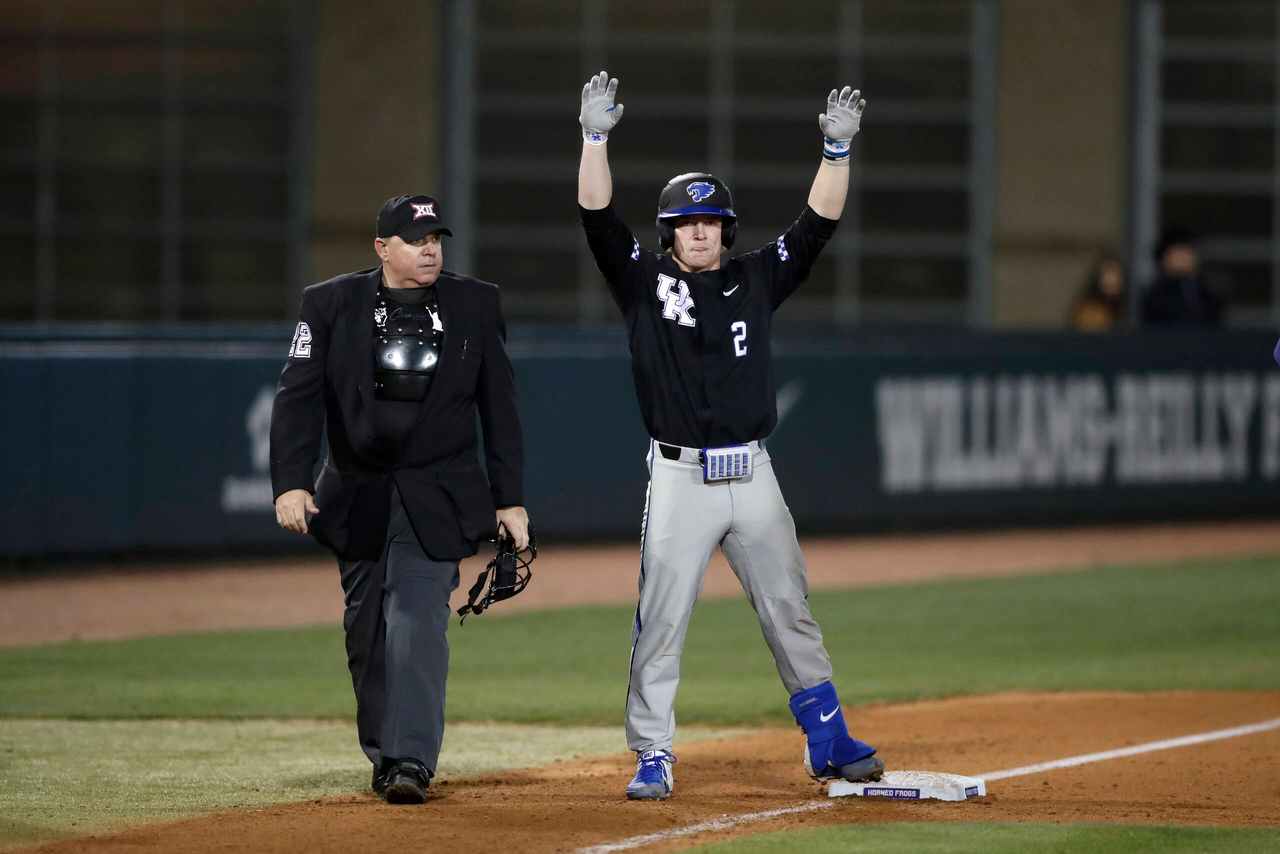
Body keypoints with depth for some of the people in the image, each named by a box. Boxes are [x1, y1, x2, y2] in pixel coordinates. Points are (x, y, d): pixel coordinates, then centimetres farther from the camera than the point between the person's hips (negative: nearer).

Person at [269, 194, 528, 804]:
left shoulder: (475, 305, 2)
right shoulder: (330, 305, -1)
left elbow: (499, 406, 6)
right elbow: (298, 398, -7)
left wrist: (510, 499, 3)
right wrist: (290, 483, -19)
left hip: (437, 499, -2)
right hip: (356, 497, 2)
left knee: (417, 622, -16)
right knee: (367, 633, 9)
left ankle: (411, 760, -22)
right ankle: (383, 755, 23)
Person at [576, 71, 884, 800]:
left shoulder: (756, 281, 10)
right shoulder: (645, 281, 3)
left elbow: (818, 224, 4)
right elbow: (599, 217, -9)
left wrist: (838, 151, -7)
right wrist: (596, 138, -21)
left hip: (753, 478, 3)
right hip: (679, 480, -3)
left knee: (791, 612, 9)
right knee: (661, 622, -5)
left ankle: (829, 743, 20)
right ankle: (653, 758, 1)